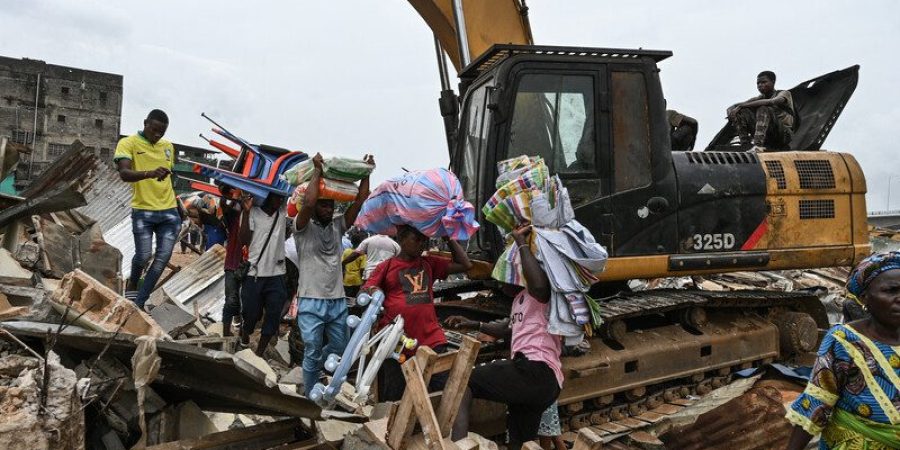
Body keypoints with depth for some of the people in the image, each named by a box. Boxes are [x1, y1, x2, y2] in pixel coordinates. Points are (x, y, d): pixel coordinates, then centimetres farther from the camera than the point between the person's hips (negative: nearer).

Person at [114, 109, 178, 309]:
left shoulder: (168, 147, 14)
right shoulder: (128, 143, -3)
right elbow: (124, 173, -19)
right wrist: (149, 173, -37)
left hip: (169, 211, 5)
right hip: (143, 211, -5)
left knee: (163, 257, -2)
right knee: (143, 256, -9)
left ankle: (139, 302, 9)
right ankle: (132, 284, 25)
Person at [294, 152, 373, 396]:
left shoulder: (338, 225, 9)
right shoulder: (303, 227, -5)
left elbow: (359, 201, 2)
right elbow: (308, 202, -24)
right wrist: (317, 170, -16)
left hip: (338, 301, 5)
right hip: (311, 301, -5)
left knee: (340, 348, 17)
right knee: (312, 353, 3)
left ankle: (314, 366, 45)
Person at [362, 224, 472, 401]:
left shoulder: (429, 264, 15)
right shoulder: (386, 267, 5)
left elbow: (465, 264, 14)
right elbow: (364, 293, 4)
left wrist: (449, 238, 11)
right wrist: (373, 294, -18)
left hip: (431, 339, 3)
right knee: (393, 399, 6)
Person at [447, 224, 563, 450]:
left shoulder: (541, 294, -1)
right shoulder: (520, 298, 28)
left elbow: (539, 284, -28)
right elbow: (508, 329, 42)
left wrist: (521, 242, -18)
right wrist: (474, 325, 29)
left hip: (536, 371, -10)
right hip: (532, 375, 10)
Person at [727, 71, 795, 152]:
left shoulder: (784, 93, 3)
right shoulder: (760, 97, 17)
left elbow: (772, 102, -24)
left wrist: (743, 105, -24)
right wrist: (731, 110, -20)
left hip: (784, 135, -5)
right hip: (767, 139, 5)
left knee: (764, 108, -29)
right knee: (740, 111, -9)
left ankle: (758, 145, -44)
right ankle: (745, 146, -23)